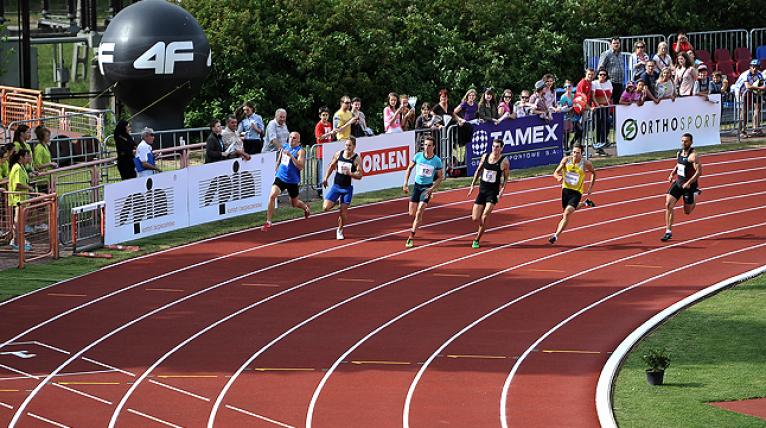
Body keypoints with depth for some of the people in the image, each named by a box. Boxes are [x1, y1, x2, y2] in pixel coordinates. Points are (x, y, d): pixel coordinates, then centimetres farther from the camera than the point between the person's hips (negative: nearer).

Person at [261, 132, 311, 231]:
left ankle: (306, 208, 51)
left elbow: (301, 167, -26)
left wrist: (291, 156, -32)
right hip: (280, 177, 4)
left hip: (292, 181, -4)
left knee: (294, 203, 14)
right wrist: (276, 171, 21)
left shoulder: (300, 151, -13)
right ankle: (268, 222, -14)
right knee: (272, 196, -19)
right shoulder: (284, 147, 5)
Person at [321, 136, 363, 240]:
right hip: (336, 185, 3)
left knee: (343, 210, 1)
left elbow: (359, 175, -13)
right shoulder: (339, 154, -1)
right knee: (326, 207, -7)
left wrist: (349, 173, -30)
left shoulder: (356, 159, -10)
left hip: (347, 188, -3)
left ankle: (340, 230, 23)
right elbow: (331, 166, 14)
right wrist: (326, 178, 9)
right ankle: (337, 201, 26)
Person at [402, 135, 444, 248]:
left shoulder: (437, 160, -9)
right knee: (412, 214, 2)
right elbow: (409, 168, 9)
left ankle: (411, 237, -9)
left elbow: (440, 177, 0)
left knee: (419, 212, -15)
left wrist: (432, 188, -13)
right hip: (417, 186, 3)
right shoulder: (418, 156, -5)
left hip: (427, 188, -3)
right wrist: (405, 183, 3)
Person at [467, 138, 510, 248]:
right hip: (482, 190, 4)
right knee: (475, 218, 0)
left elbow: (506, 177, 1)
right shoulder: (485, 156, 1)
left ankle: (477, 240, 1)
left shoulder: (504, 161, -9)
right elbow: (478, 170, 15)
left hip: (493, 192, -4)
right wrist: (473, 184, 11)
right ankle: (483, 227, 34)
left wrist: (503, 189, -12)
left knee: (484, 217, -16)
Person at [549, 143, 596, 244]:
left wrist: (590, 187, 3)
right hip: (566, 189, 4)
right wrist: (558, 177, -32)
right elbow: (555, 173, -9)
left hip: (576, 192, -4)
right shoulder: (566, 160, -11)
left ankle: (556, 236, -18)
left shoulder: (586, 163, -13)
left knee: (567, 214, -19)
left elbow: (593, 173, 8)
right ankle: (585, 203, 55)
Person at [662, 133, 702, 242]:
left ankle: (696, 193, 38)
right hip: (678, 183, 6)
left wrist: (689, 183, -30)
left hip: (689, 185, -6)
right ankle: (668, 232, -5)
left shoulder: (693, 155, -19)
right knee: (668, 205, -11)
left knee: (687, 212, 9)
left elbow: (699, 171, -24)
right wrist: (672, 174, 7)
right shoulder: (679, 153, 4)